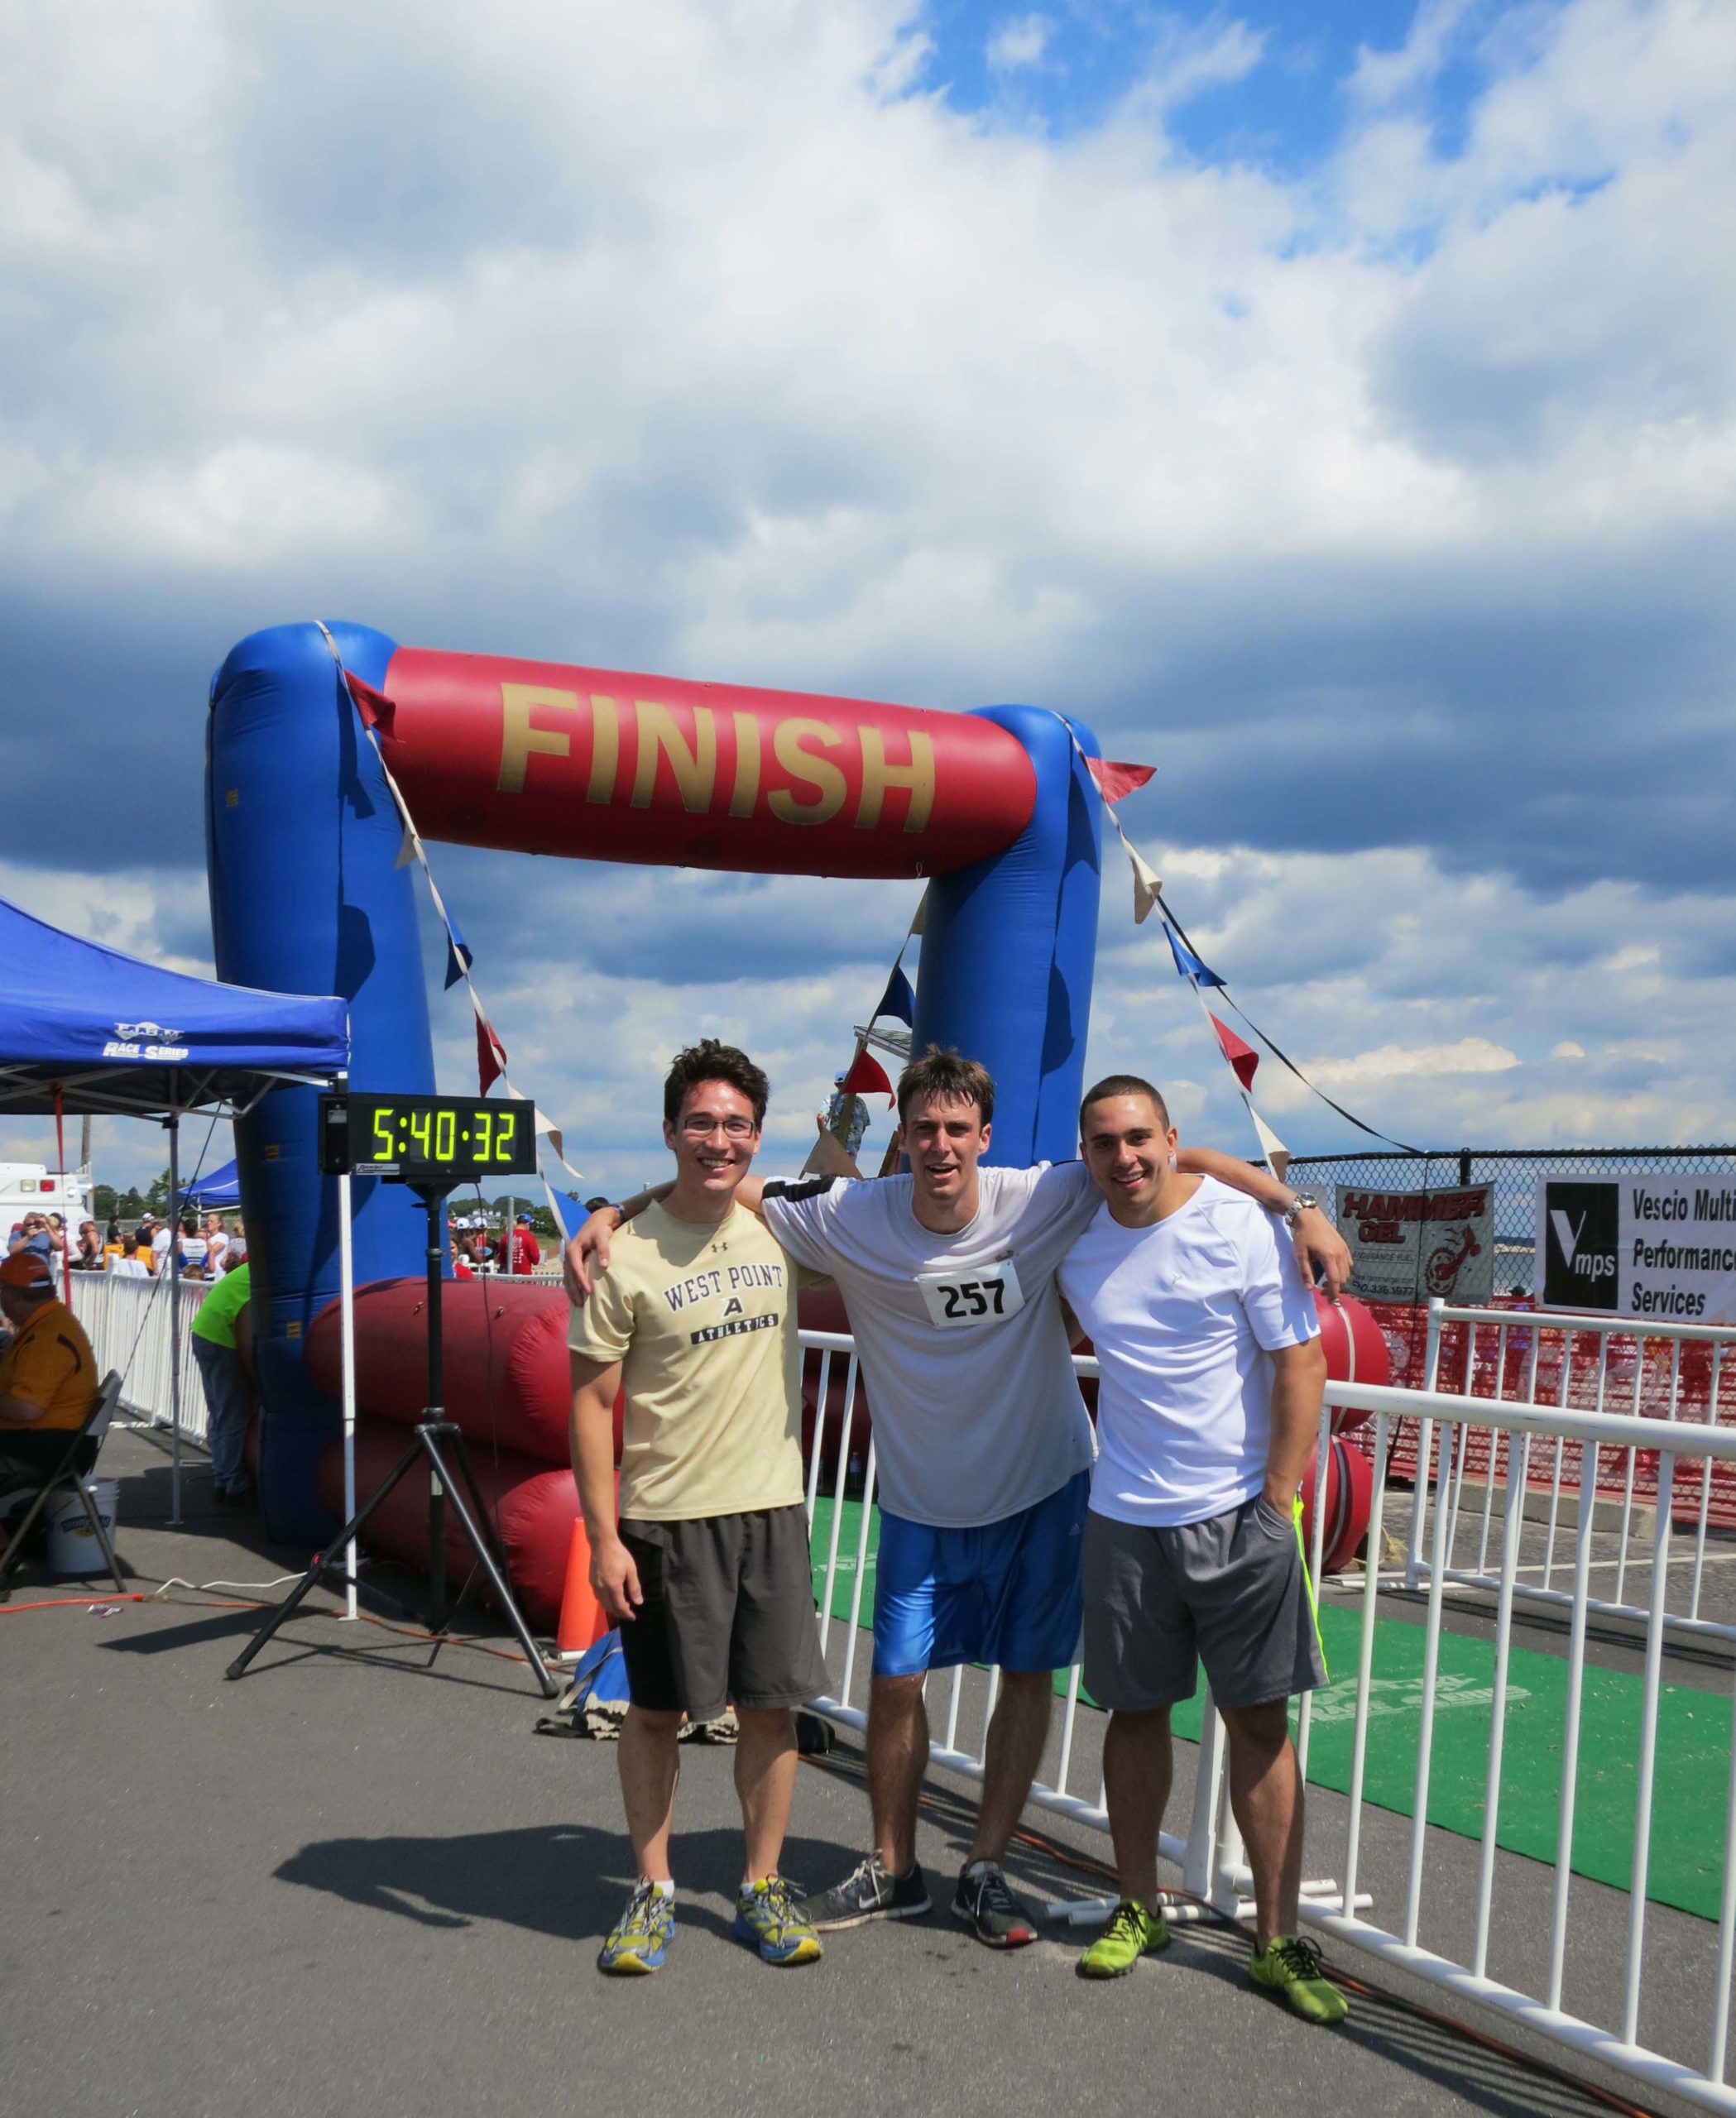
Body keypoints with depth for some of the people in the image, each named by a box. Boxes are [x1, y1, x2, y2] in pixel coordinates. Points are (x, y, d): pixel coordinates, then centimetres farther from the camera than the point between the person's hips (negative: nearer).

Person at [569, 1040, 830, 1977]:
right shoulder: (627, 1256, -10)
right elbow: (591, 1402, -7)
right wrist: (603, 1537, -11)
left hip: (773, 1506, 3)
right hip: (666, 1515, -3)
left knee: (772, 1706, 9)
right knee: (656, 1710, 9)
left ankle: (762, 1889, 26)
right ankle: (652, 1891, 27)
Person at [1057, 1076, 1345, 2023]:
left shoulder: (1242, 1225, -9)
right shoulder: (1074, 1242, 3)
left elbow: (1301, 1363, -8)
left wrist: (1279, 1500, -10)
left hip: (1238, 1514, -3)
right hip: (1125, 1517, 3)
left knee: (1260, 1720, 2)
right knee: (1135, 1710, 12)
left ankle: (1277, 1939, 14)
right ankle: (1138, 1907, 29)